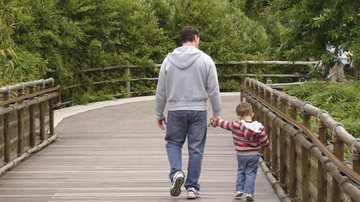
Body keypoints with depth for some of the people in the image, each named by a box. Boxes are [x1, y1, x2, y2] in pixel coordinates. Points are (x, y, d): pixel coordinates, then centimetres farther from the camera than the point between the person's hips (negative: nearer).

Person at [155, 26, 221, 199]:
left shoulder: (169, 60, 2)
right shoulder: (205, 60, -4)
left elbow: (161, 91, 5)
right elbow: (213, 90, -3)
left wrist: (159, 114, 14)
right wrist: (216, 113, 8)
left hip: (176, 110, 1)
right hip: (198, 110, -1)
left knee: (173, 143, 17)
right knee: (196, 148, 7)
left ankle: (176, 172, -8)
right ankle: (192, 187, 9)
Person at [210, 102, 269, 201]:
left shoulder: (235, 125, -11)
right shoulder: (259, 127, -11)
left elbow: (225, 124, 6)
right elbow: (265, 142, -5)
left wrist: (216, 121, 24)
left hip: (241, 155, 1)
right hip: (254, 155, -1)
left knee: (241, 172, 18)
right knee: (250, 173, 5)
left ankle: (239, 190, 12)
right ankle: (248, 192, -4)